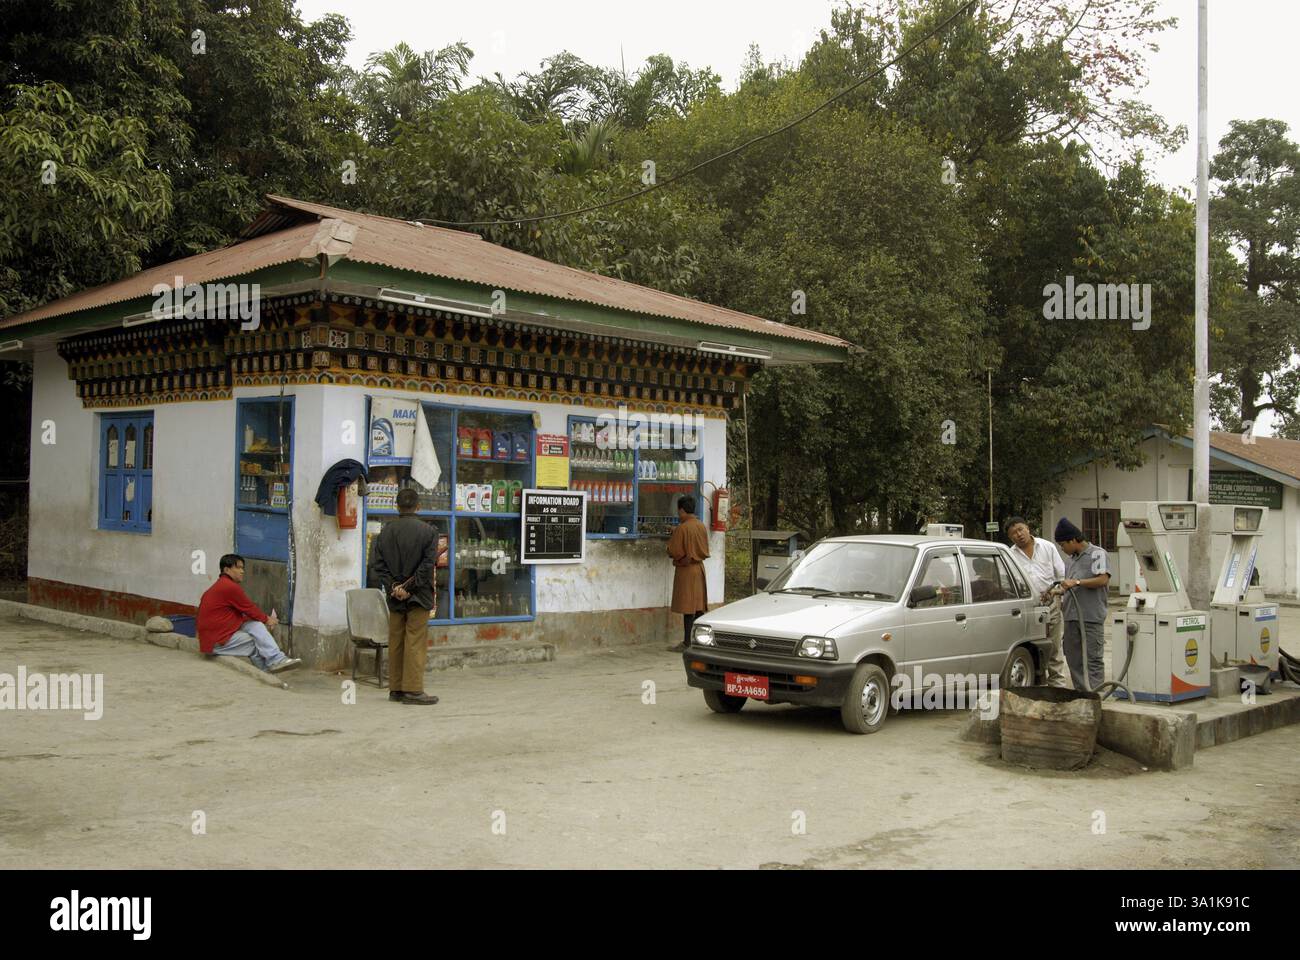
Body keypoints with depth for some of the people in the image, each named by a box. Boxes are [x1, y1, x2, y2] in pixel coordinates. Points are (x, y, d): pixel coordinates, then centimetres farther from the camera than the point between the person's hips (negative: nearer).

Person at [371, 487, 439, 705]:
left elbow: (379, 565, 1)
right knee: (416, 642, -2)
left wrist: (394, 587, -3)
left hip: (395, 597, 4)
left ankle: (395, 689, 15)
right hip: (418, 597, -4)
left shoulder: (385, 532, 5)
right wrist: (409, 587, -10)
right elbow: (428, 565, -13)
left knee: (395, 643, 10)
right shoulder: (427, 531, -7)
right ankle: (413, 689, -3)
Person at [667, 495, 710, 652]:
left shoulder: (682, 528, -17)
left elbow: (674, 551, -13)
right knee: (698, 606, 11)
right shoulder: (702, 526, 5)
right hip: (699, 568, 7)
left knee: (688, 609, -5)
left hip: (686, 570, -7)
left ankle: (687, 642, -2)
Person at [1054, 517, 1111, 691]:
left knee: (1093, 658, -6)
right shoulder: (1070, 559, 20)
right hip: (1071, 616, 8)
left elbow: (1103, 579, -16)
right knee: (1073, 657, 9)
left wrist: (1076, 582, -18)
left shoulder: (1096, 553, -3)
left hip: (1092, 617, -8)